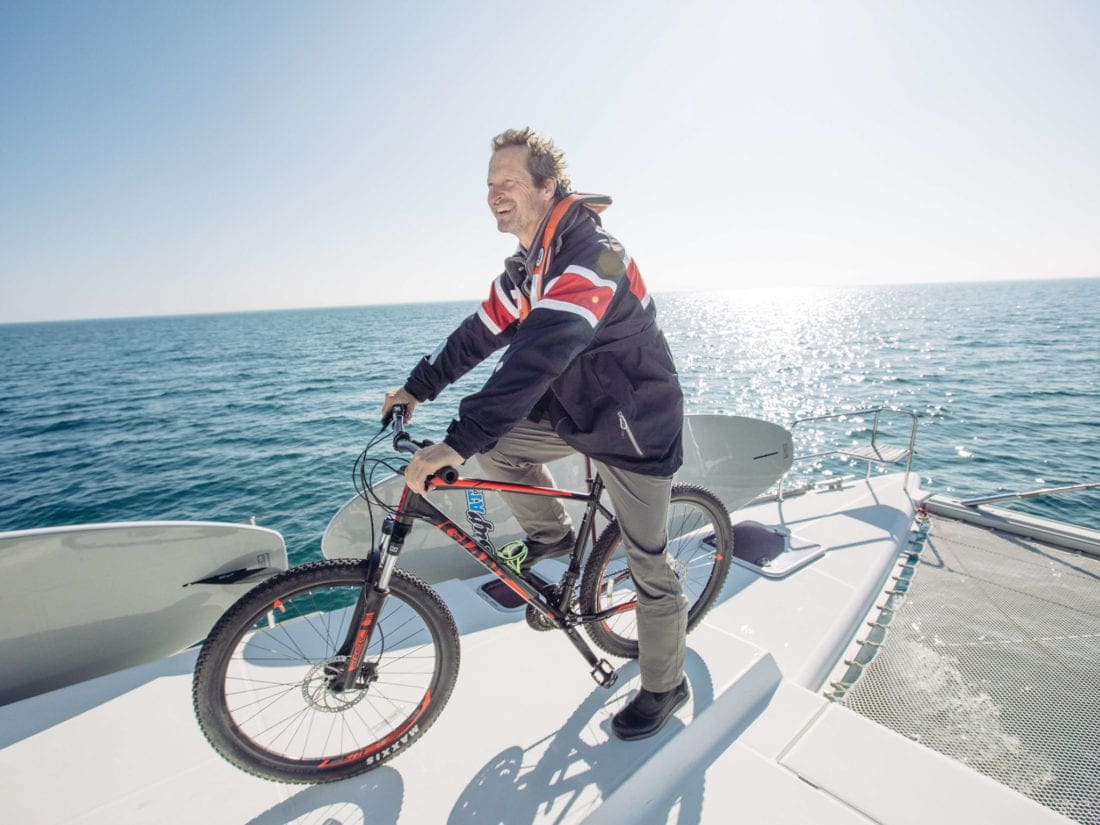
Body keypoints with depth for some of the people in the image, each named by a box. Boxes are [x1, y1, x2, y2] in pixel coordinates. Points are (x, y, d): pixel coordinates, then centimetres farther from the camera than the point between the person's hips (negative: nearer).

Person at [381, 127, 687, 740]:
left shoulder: (591, 256, -27)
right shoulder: (528, 266, 3)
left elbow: (538, 358, -40)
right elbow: (483, 333, 9)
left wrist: (456, 443, -45)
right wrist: (417, 387, 5)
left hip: (637, 424, -8)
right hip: (577, 411, 8)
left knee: (648, 563, 2)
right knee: (497, 444, -6)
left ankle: (665, 686, 26)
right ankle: (553, 536, 19)